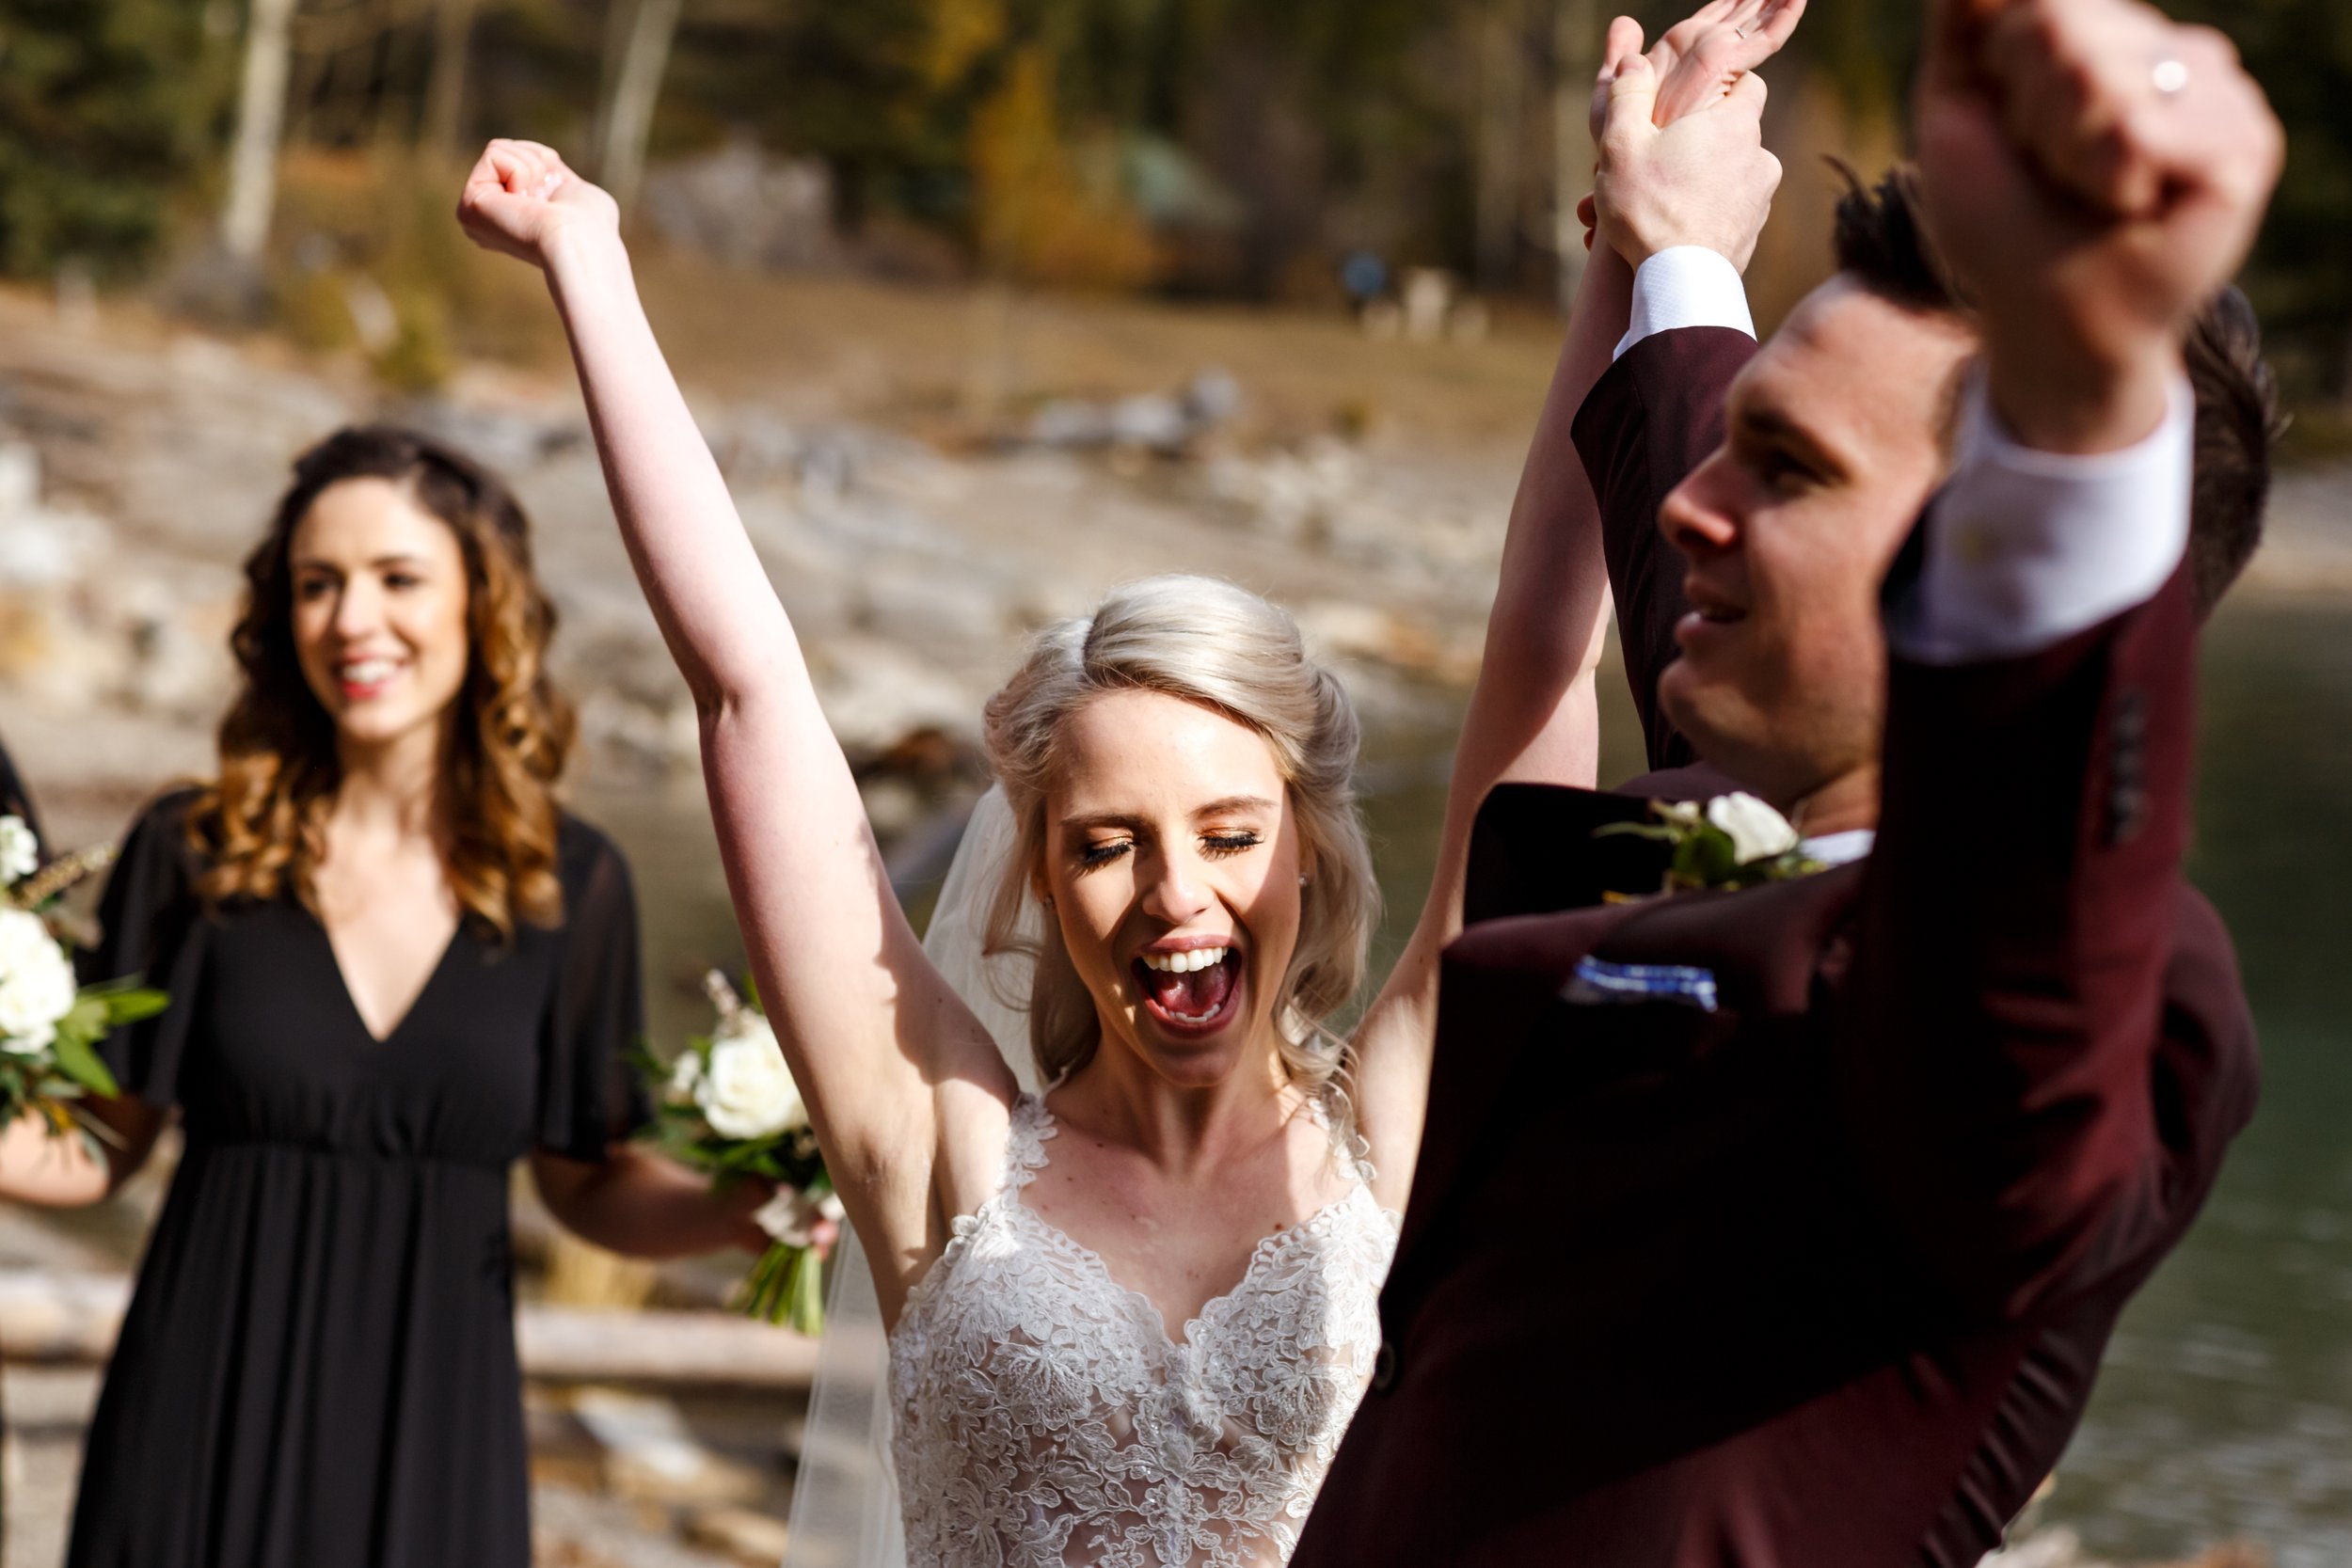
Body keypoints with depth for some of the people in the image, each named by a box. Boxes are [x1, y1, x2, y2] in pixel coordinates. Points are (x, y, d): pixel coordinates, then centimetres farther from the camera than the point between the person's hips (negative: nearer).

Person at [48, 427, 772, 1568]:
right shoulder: (193, 856, -1)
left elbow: (591, 1184, 8)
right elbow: (103, 1141, 3)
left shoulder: (572, 886, 2)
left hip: (433, 1435, 1)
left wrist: (739, 1212, -10)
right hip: (205, 1422, -1)